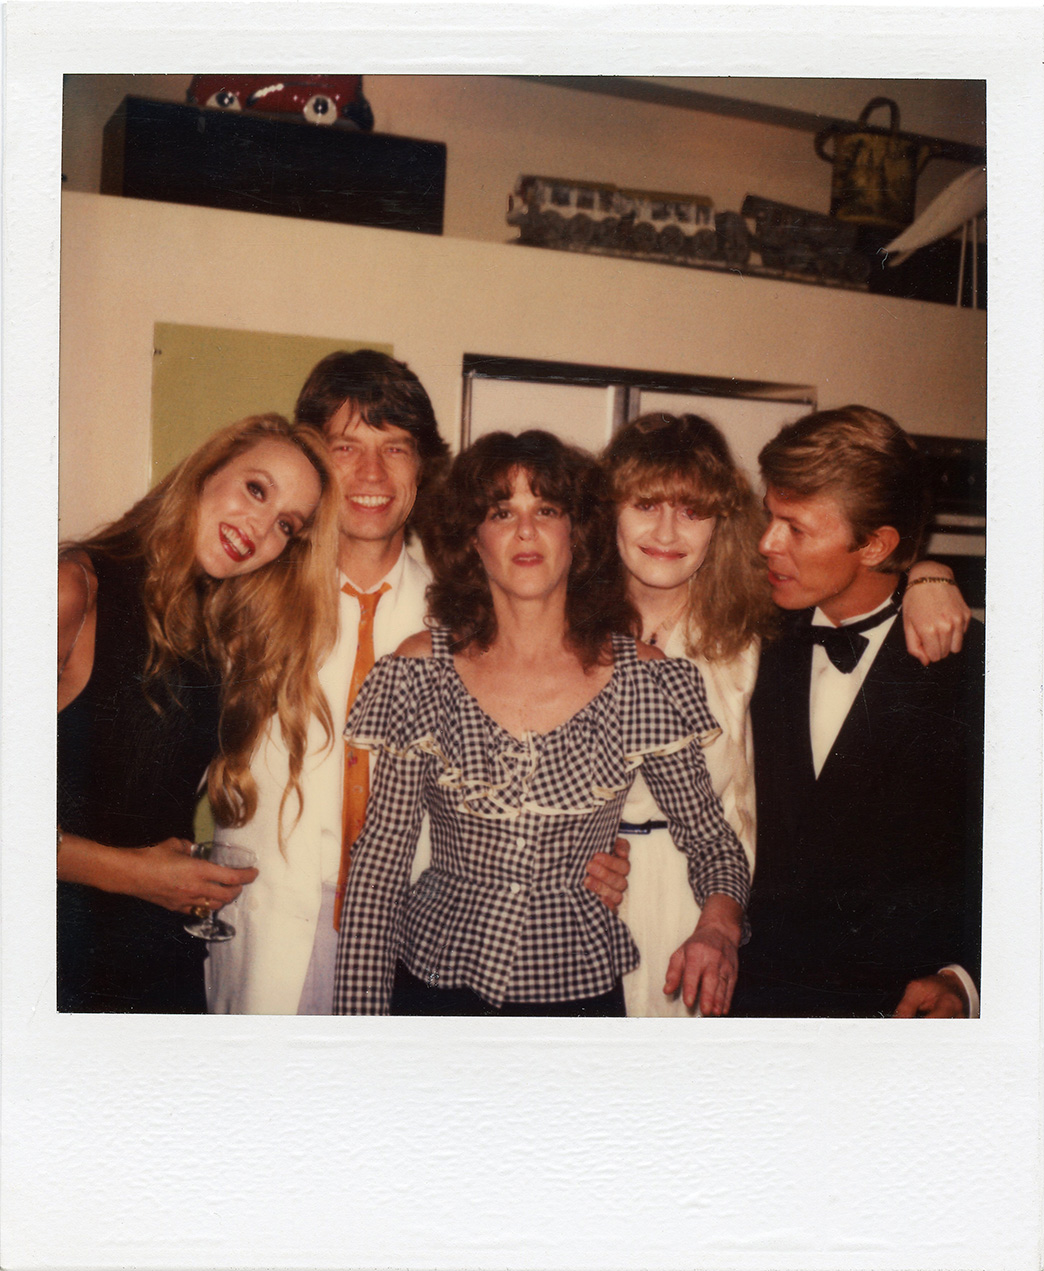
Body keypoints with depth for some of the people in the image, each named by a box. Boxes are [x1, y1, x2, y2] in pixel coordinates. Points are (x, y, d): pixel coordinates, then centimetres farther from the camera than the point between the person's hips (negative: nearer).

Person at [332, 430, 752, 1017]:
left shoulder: (646, 681, -8)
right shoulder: (420, 670, -8)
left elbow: (712, 841, 1)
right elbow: (379, 865, -5)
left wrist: (720, 925, -19)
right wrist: (360, 1022, -8)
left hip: (582, 995, 1)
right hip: (432, 986, 0)